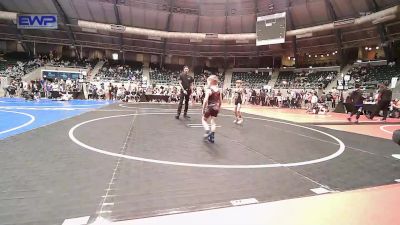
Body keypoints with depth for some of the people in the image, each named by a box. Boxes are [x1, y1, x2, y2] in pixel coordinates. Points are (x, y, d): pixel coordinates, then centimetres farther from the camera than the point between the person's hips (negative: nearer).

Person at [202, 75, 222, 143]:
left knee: (204, 120, 14)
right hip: (216, 108, 6)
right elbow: (221, 101, 11)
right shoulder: (218, 90, 6)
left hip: (210, 107, -6)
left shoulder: (209, 90, -13)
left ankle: (208, 131, -7)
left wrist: (203, 109, -11)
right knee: (213, 121, 14)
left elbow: (205, 100, -19)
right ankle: (212, 137, 14)